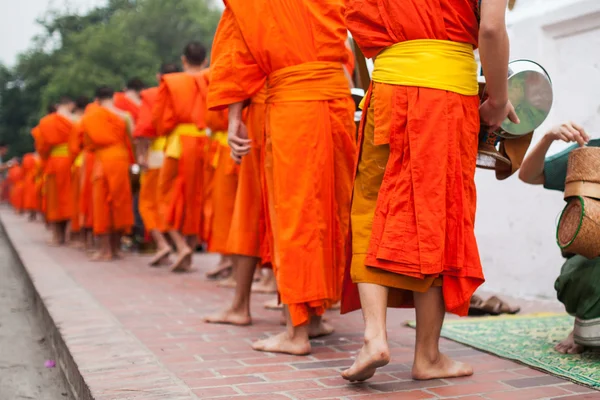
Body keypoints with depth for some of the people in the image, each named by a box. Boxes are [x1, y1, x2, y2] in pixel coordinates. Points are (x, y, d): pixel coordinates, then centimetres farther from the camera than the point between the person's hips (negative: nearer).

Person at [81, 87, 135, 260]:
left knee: (101, 203, 6)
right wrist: (133, 161, 5)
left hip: (98, 160, 1)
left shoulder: (88, 118, 7)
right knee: (119, 202, 7)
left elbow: (87, 142, 7)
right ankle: (115, 248, 11)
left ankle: (105, 249, 4)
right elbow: (132, 140, -2)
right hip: (119, 157, -1)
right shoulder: (123, 115, 1)